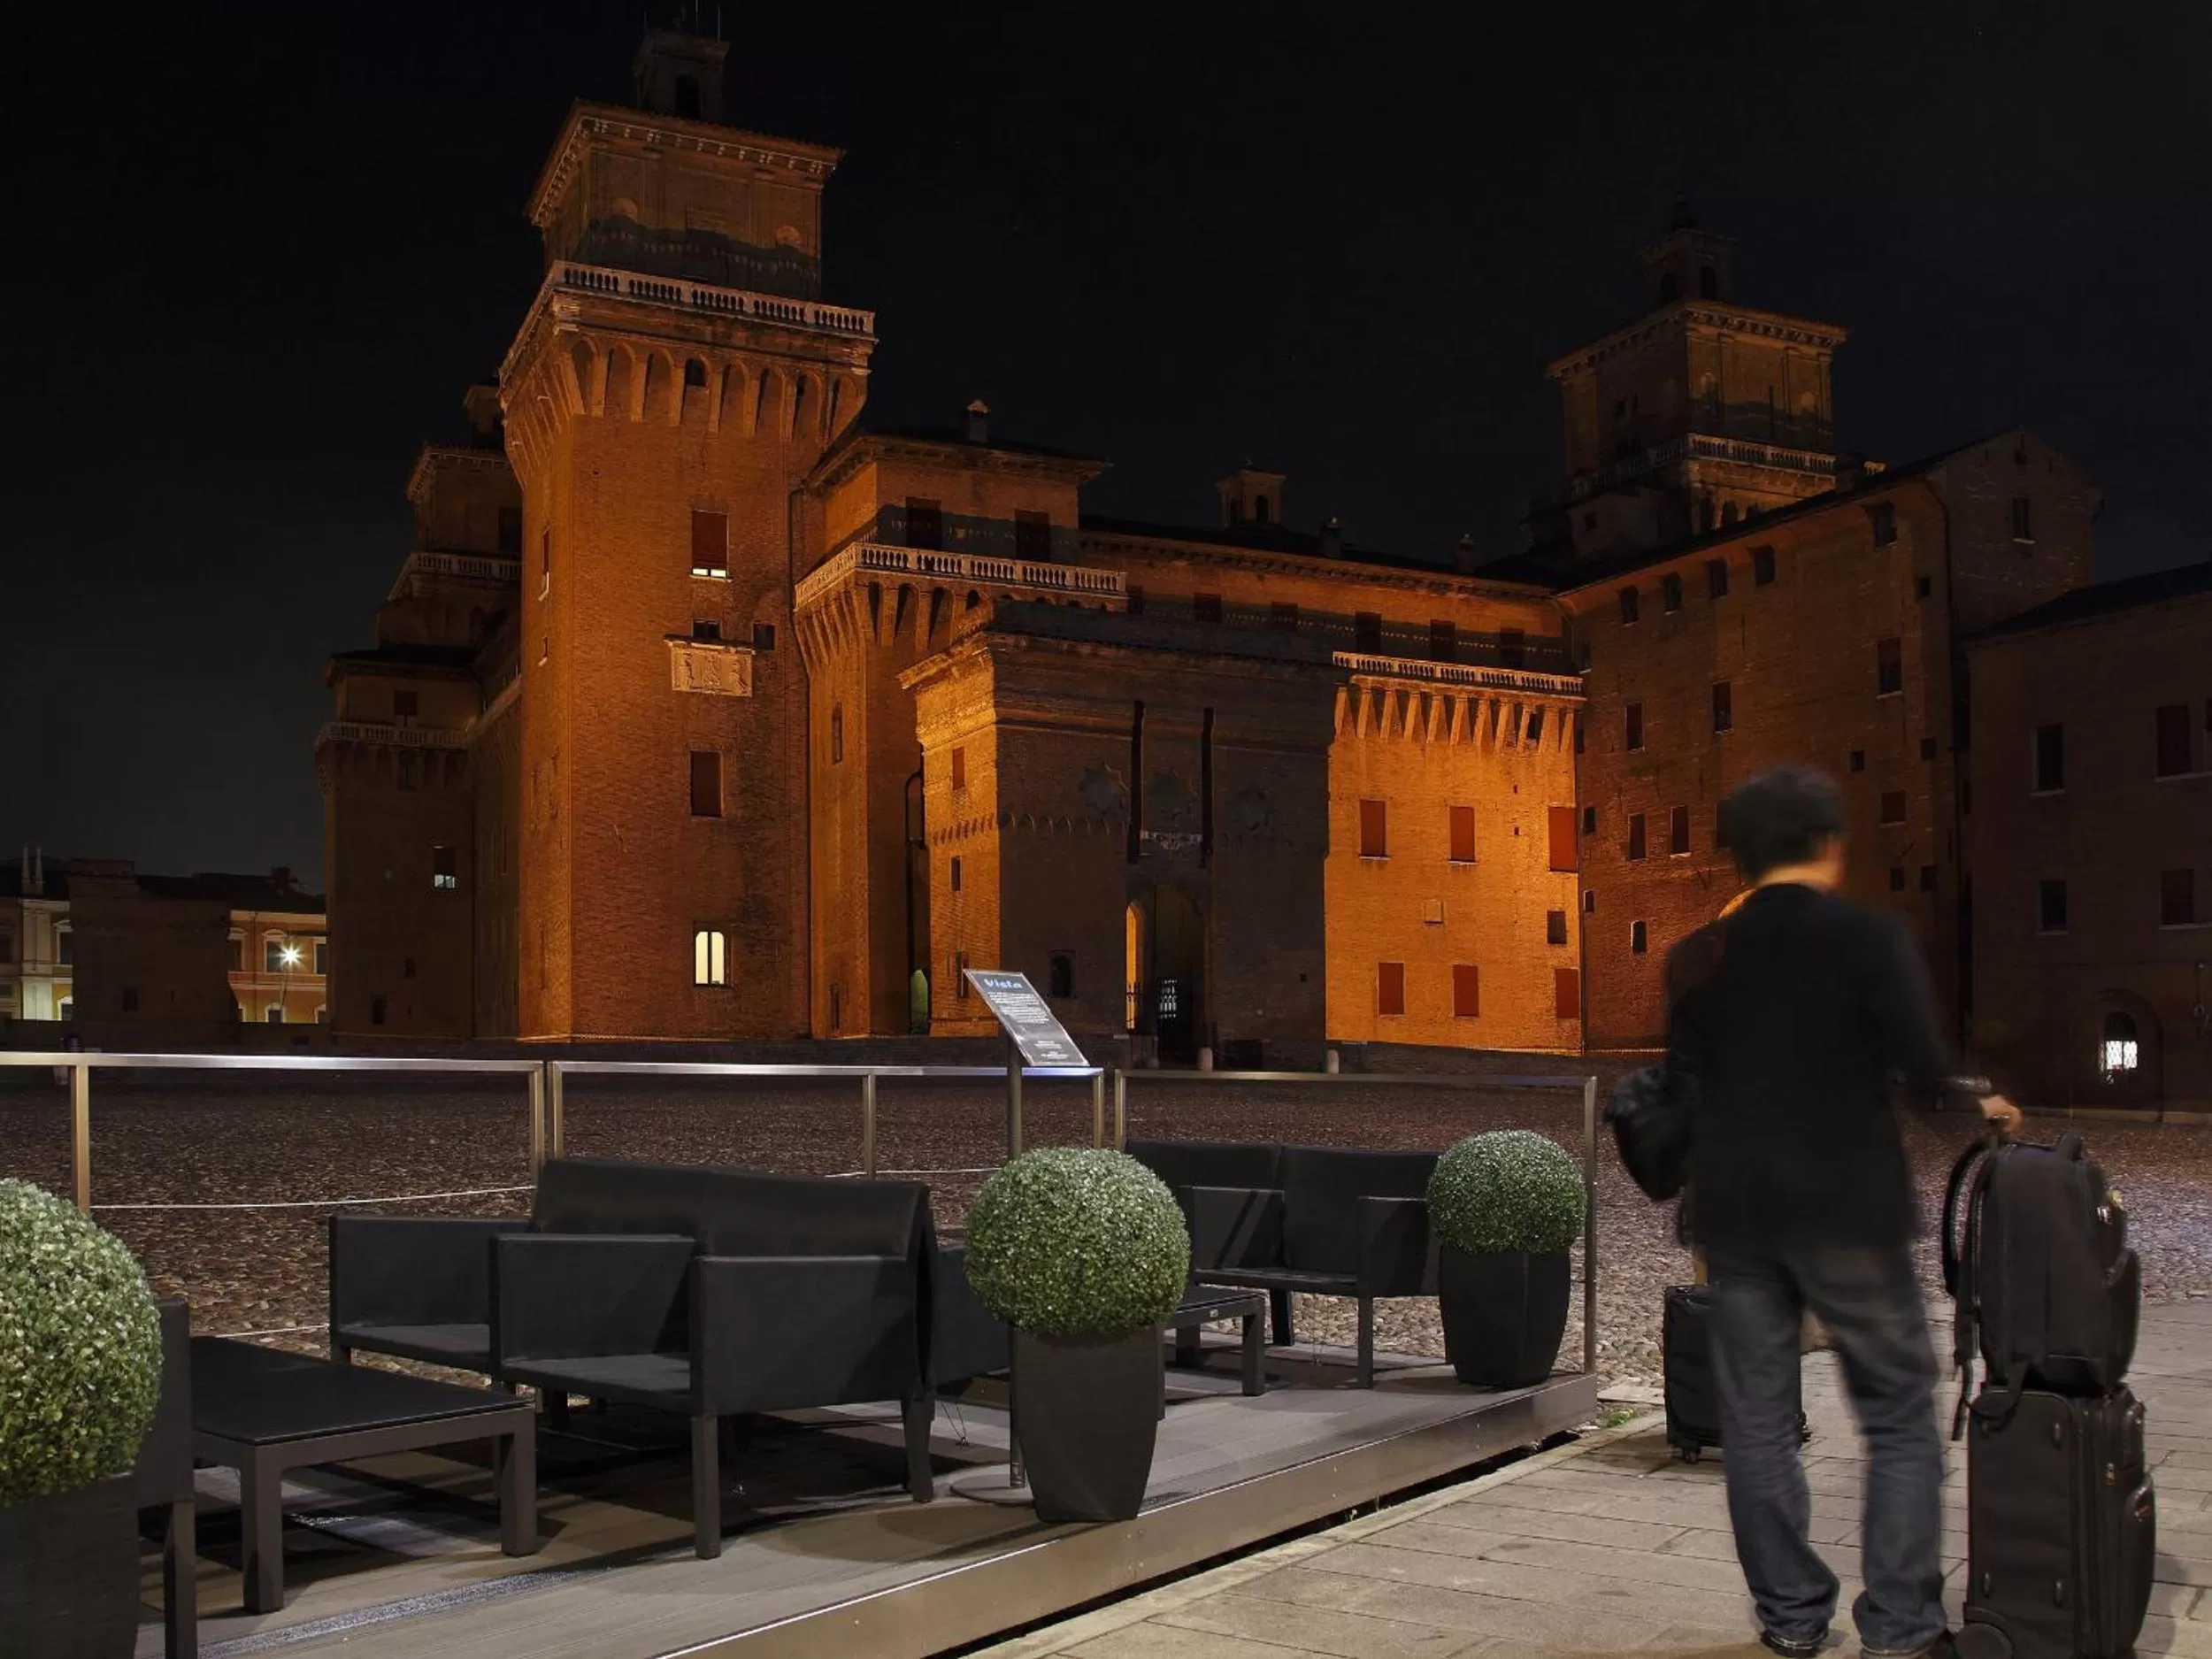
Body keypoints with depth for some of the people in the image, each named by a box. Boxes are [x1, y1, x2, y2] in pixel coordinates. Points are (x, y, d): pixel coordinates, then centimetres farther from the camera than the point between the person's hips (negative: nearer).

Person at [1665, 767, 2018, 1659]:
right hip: (1848, 1212, -3)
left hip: (1736, 1215, 3)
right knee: (1899, 1418, 8)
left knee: (1757, 1424, 10)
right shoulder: (1870, 937, -7)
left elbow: (1681, 1088, 7)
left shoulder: (1697, 958, 4)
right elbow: (1922, 1072, -12)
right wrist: (1979, 1105, 8)